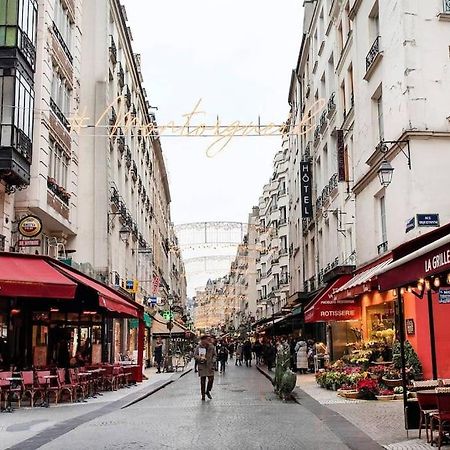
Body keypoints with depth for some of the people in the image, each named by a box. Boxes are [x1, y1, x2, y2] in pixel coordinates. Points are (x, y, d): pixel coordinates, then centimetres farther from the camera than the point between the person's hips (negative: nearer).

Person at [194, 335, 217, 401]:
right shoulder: (198, 347, -2)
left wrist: (213, 360, -4)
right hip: (202, 366, -1)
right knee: (202, 381, 3)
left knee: (211, 379, -5)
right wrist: (200, 358, -17)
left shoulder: (211, 347, 4)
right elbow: (195, 355, -1)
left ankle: (208, 391, 22)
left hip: (210, 366, 1)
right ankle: (203, 395, 14)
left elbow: (214, 355, 14)